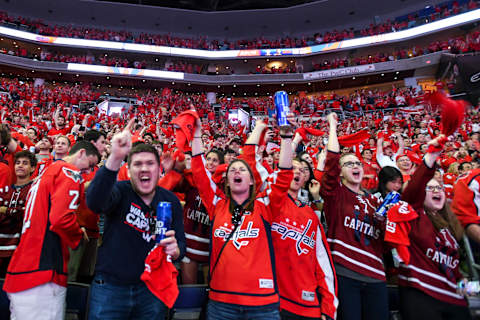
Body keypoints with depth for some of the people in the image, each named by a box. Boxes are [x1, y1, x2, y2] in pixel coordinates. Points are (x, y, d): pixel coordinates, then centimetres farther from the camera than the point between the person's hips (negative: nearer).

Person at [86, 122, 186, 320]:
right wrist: (115, 158, -49)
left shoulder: (171, 201, -3)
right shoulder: (121, 191, -11)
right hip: (110, 286, -2)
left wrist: (175, 250, -25)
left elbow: (181, 243, 0)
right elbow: (94, 202, -34)